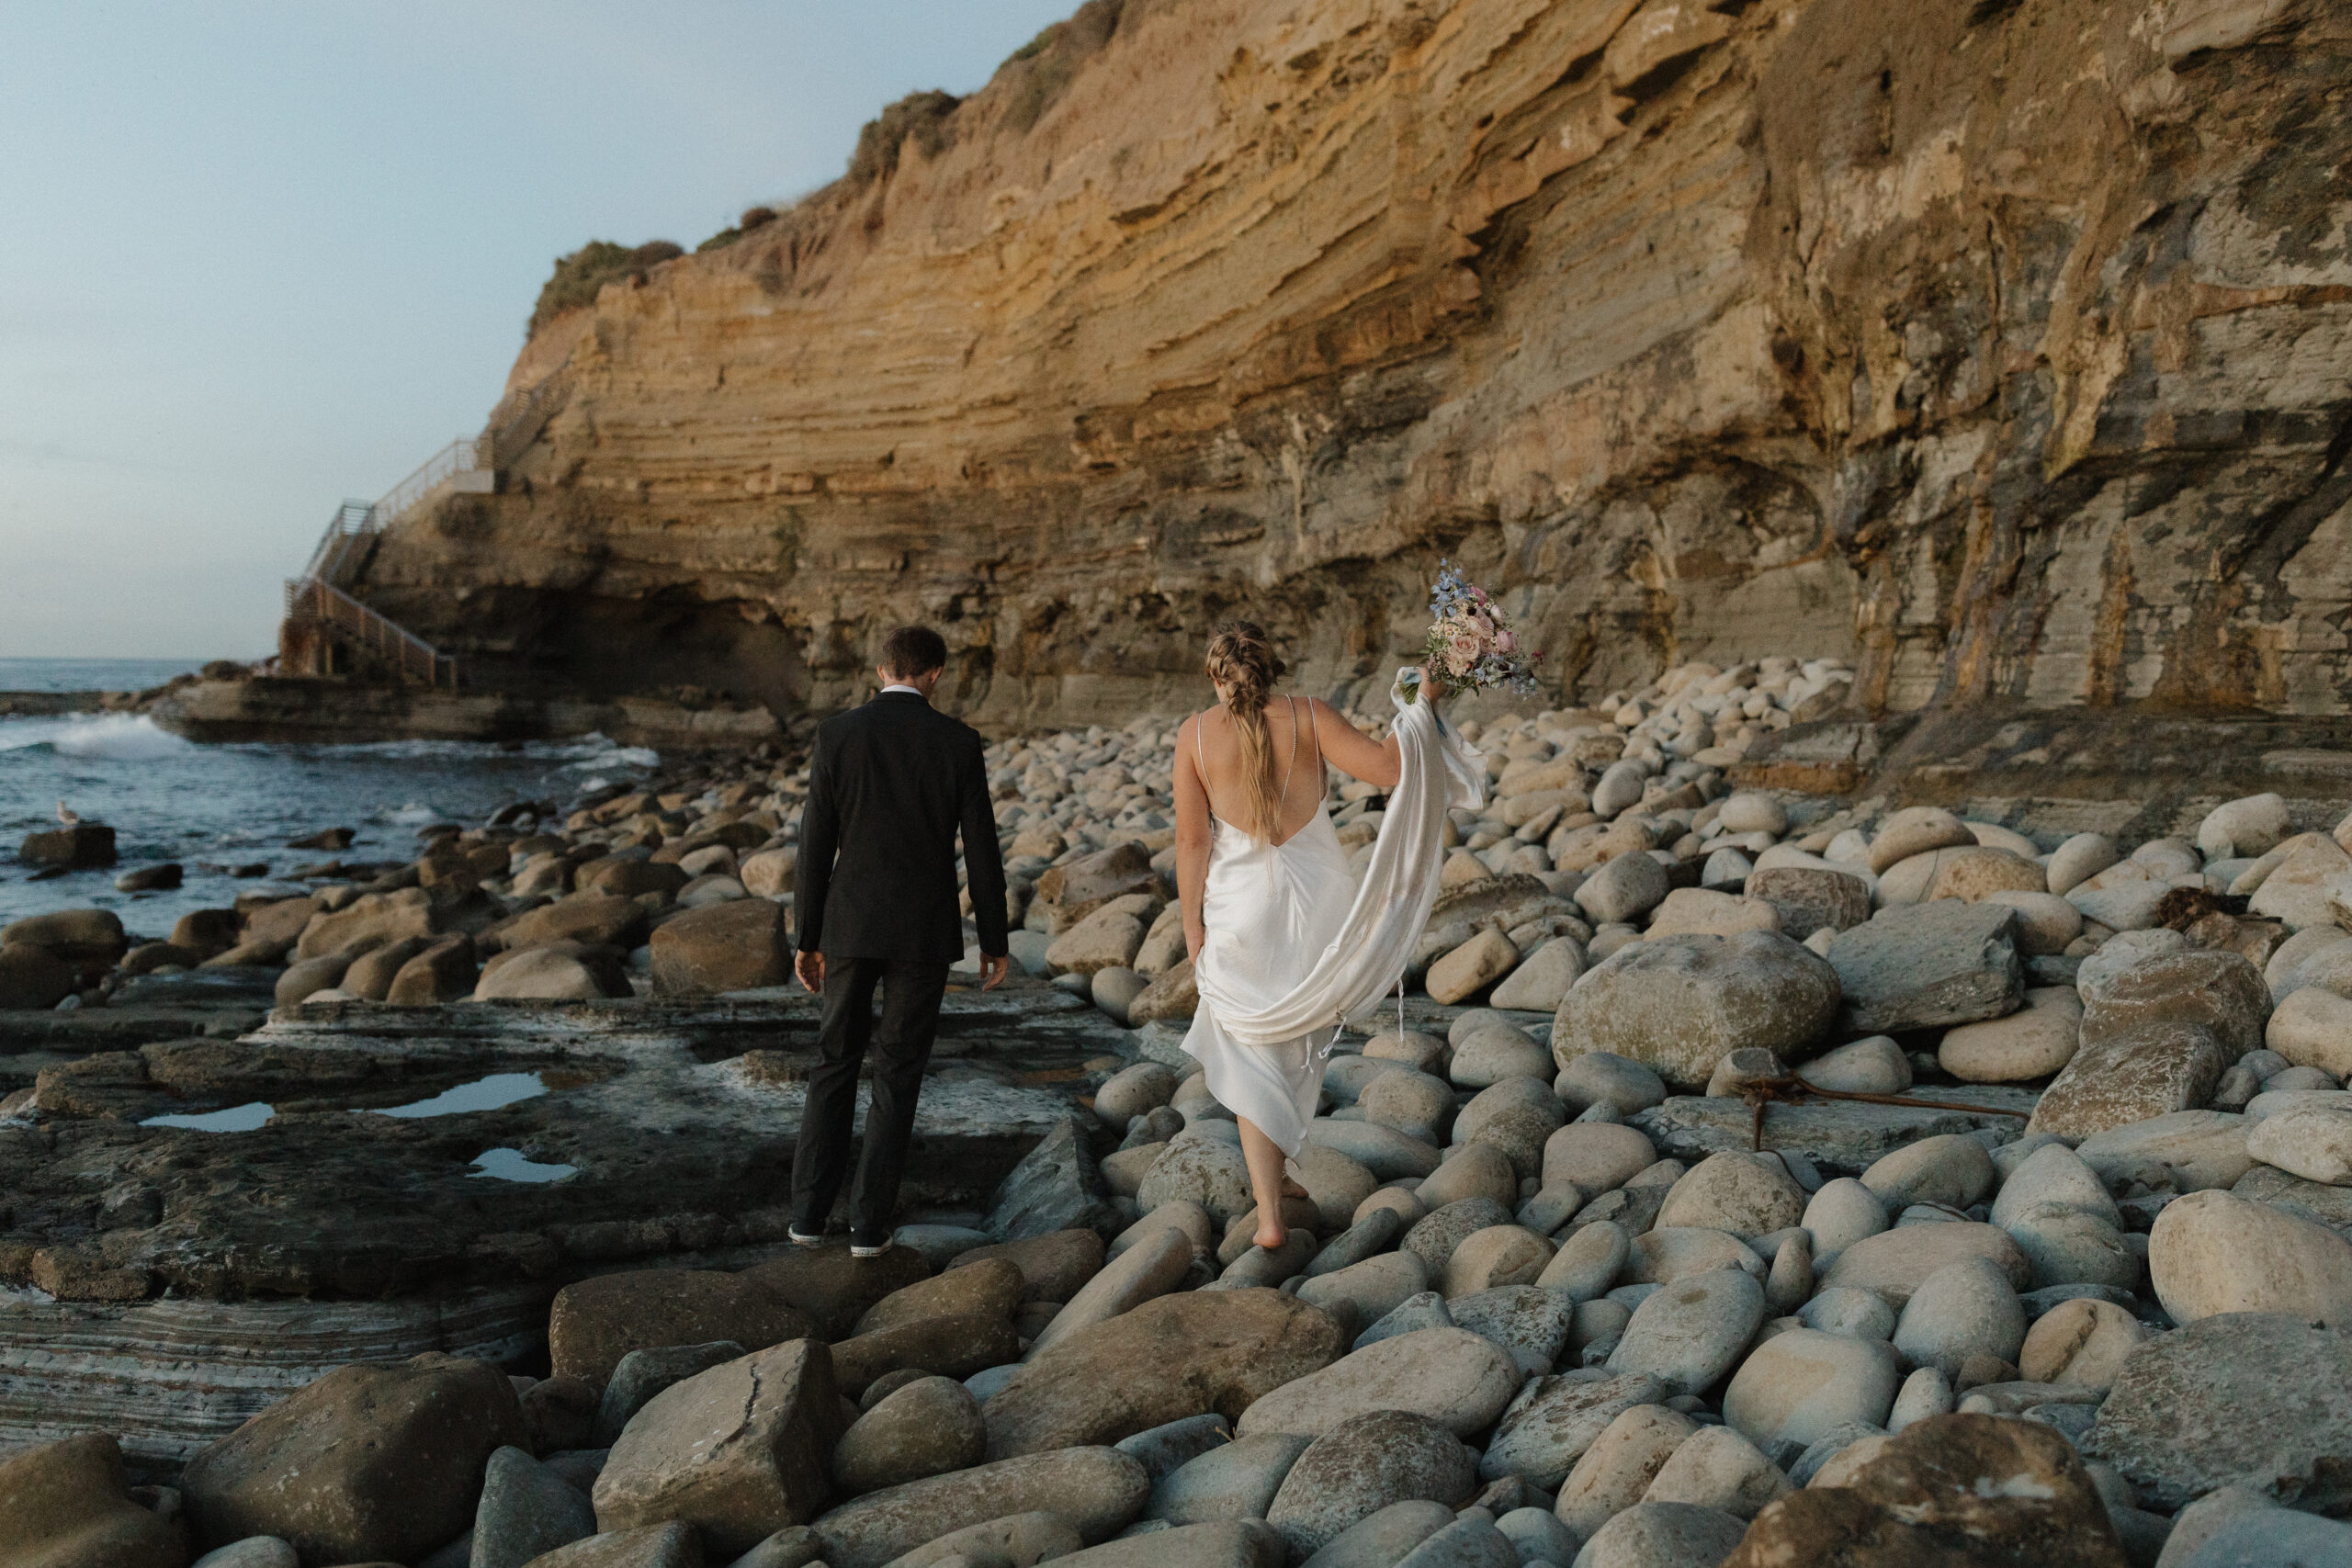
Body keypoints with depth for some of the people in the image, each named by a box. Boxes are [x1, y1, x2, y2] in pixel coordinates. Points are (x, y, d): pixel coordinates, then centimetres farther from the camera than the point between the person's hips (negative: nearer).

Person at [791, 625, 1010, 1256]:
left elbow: (816, 845, -2)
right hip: (926, 932, -1)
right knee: (897, 1076, 9)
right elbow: (981, 849, -4)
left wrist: (808, 939, 6)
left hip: (850, 926, 1)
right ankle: (870, 1222, 9)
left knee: (834, 1065, 16)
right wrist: (995, 941, 6)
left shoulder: (836, 734, -4)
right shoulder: (959, 742, -6)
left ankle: (809, 1211, 15)